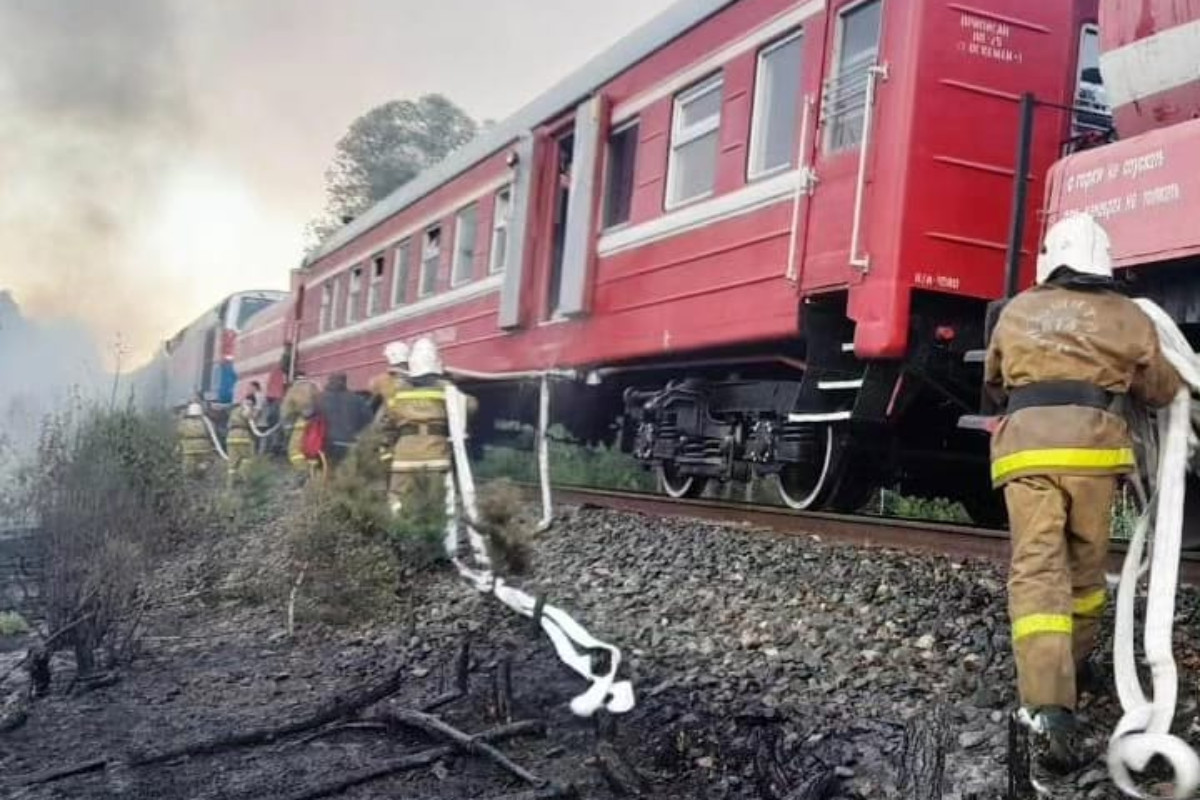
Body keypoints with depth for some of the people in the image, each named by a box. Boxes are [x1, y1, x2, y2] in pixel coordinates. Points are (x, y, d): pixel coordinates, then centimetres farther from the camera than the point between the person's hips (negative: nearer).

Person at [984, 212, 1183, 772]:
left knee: (1036, 569, -8)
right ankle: (1075, 660, 38)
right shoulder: (1128, 318, 13)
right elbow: (1161, 392, 25)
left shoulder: (1017, 312, 17)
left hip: (1025, 447, 0)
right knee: (1086, 563, 20)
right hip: (1092, 447, 1)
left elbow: (995, 383, 31)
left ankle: (1047, 705, -23)